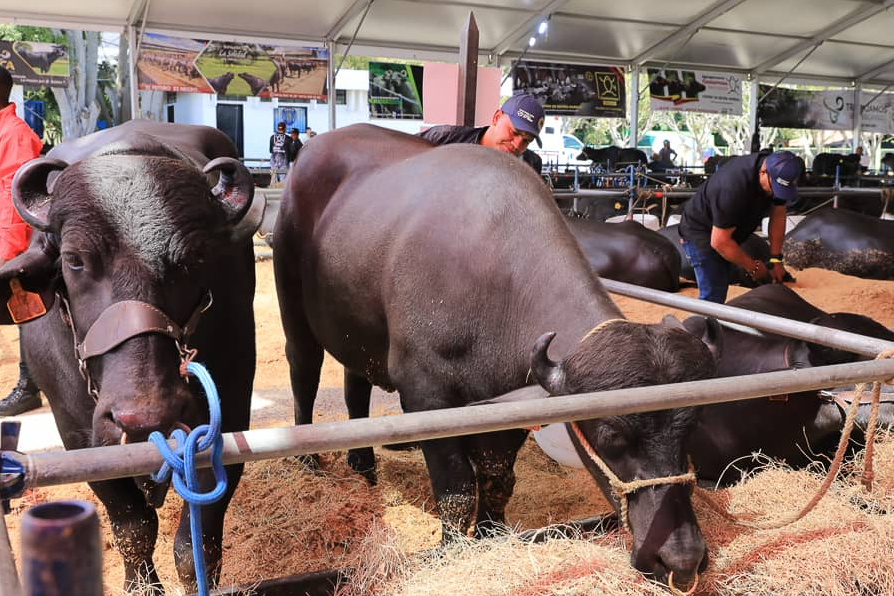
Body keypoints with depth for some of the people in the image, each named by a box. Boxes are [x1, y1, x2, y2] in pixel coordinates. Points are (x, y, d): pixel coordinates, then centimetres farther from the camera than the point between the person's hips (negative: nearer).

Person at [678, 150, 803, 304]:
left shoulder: (779, 173, -15)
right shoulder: (733, 187, -37)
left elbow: (778, 215, -3)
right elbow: (720, 242, -31)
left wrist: (776, 258, -9)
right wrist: (753, 267, -20)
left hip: (732, 231, 8)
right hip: (701, 232, -8)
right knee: (714, 295, -14)